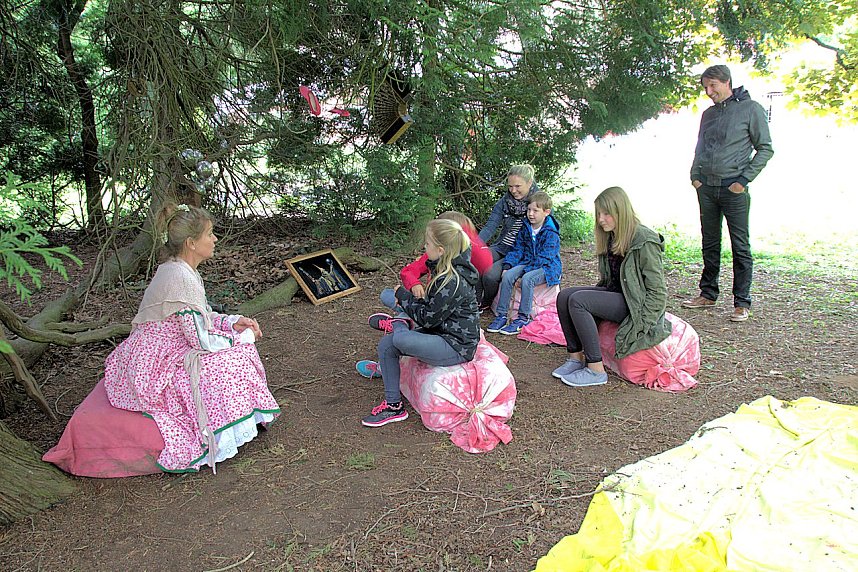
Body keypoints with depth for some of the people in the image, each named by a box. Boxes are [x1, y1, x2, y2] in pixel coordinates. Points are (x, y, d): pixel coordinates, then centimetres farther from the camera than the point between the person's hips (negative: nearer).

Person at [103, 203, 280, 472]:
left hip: (147, 358, 10)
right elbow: (202, 341, -23)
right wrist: (244, 336, -8)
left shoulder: (176, 269, 6)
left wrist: (233, 321, 1)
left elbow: (199, 317, 16)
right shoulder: (181, 278, -25)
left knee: (236, 340, 10)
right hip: (154, 368, -10)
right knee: (235, 357, -13)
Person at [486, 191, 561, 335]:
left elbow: (543, 258, -20)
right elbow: (518, 249, 8)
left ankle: (523, 318, -24)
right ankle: (502, 315, -18)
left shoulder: (551, 233, -14)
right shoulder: (526, 227, 7)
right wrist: (508, 265, -8)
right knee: (507, 275, -20)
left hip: (547, 267, -6)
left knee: (527, 279, -34)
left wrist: (525, 271, -26)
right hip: (527, 262, 6)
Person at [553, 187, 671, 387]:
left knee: (578, 300, -26)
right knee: (564, 296, -10)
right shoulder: (610, 238, 10)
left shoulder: (645, 242, -17)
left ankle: (596, 370, -21)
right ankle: (576, 357, -5)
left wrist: (641, 324, -20)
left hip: (634, 302, -9)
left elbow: (657, 291, -16)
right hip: (613, 293, 9)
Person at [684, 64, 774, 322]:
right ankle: (708, 293, 21)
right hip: (706, 187, 5)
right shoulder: (708, 114, 15)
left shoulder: (751, 109, -1)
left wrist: (744, 179, -10)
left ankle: (742, 303, 3)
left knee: (740, 247, -2)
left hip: (733, 188, -5)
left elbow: (765, 149, -2)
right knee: (710, 244, 11)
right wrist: (695, 175, 7)